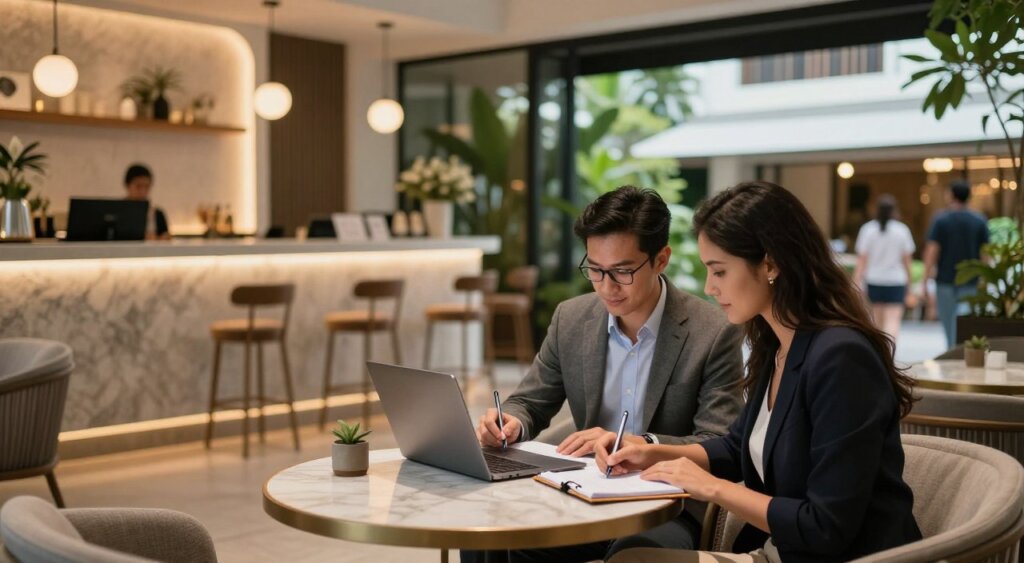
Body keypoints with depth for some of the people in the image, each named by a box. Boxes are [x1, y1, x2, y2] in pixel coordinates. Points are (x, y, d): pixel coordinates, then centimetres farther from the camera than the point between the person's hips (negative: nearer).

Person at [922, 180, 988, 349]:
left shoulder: (940, 220, -6)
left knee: (949, 322, 12)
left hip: (946, 280, -1)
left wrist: (925, 280, -7)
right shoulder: (980, 221, 1)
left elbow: (932, 251, -10)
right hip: (971, 282, 1)